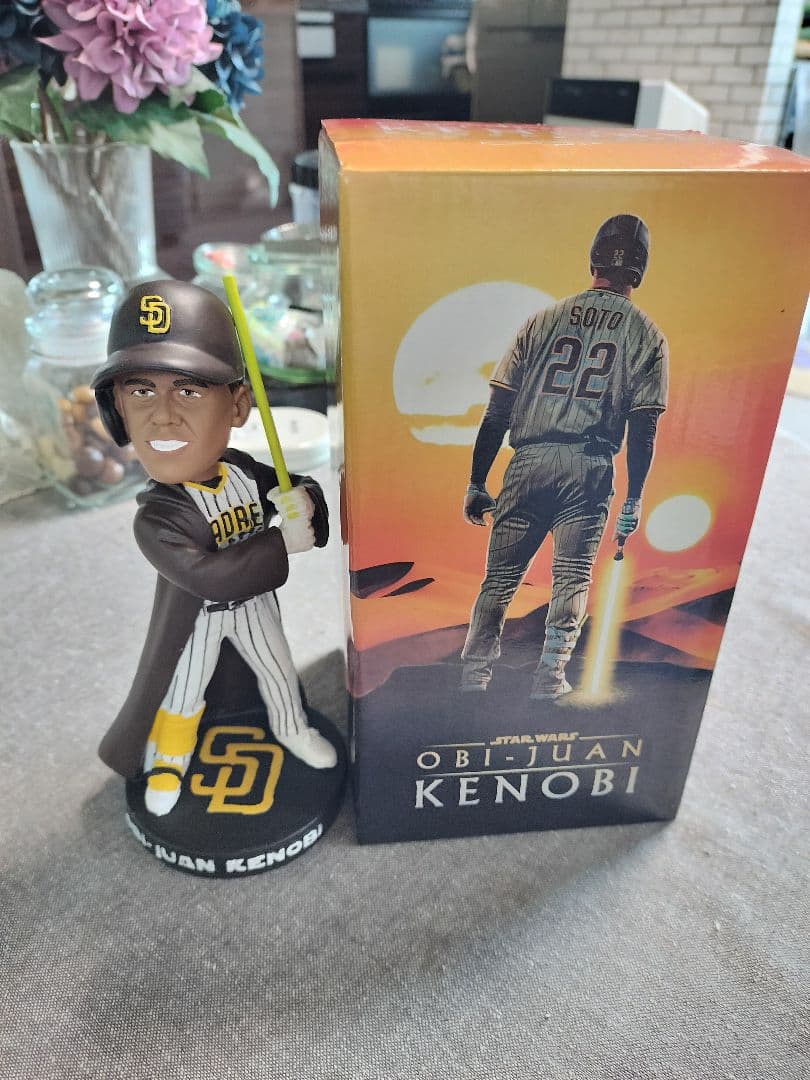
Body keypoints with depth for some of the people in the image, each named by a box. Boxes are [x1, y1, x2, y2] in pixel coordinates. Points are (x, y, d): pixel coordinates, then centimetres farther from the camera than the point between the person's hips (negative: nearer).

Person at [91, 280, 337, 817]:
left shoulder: (242, 470, -19)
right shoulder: (156, 517, -34)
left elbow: (295, 488, -3)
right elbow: (211, 575, -41)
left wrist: (303, 499, -29)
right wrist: (286, 541, -39)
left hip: (254, 602, 4)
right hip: (196, 618, -4)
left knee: (277, 667, 25)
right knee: (183, 694, 20)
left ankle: (292, 728, 55)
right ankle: (170, 759, 50)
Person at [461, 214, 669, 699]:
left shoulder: (545, 319, 10)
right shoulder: (646, 334, 7)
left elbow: (498, 410, 5)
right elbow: (644, 428, 1)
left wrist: (477, 483, 9)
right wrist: (634, 500, 6)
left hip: (529, 461, 1)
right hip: (589, 469, -1)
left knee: (500, 576, 11)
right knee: (572, 578, 10)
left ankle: (473, 676, 15)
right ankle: (549, 677, 10)